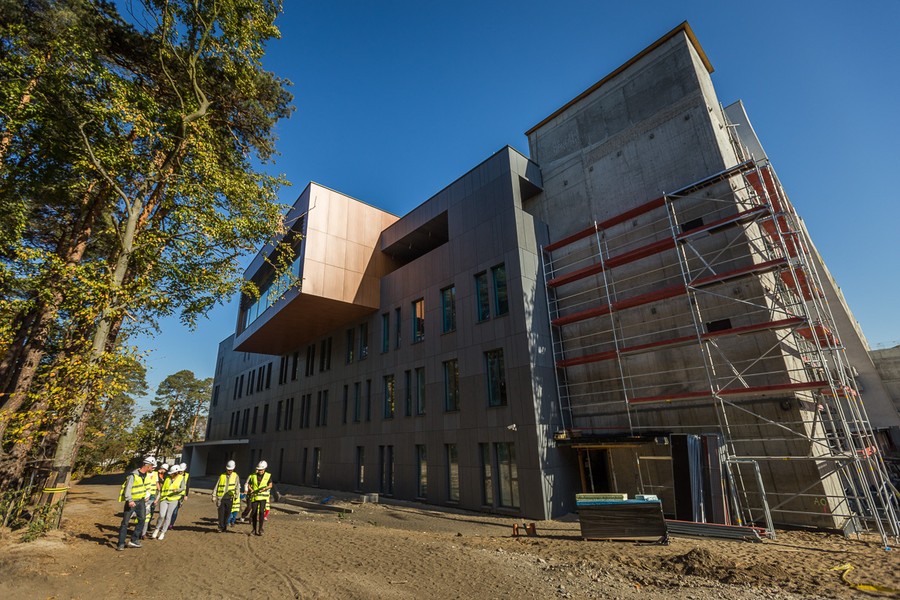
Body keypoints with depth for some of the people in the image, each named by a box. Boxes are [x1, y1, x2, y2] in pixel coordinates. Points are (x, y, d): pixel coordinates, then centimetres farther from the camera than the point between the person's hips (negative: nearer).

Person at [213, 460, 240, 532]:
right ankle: (221, 527, 10)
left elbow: (237, 487, 0)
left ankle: (225, 526, 23)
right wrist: (214, 496, 2)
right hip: (221, 498, 0)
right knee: (221, 513, -1)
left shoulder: (235, 476, 4)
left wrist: (236, 496, -9)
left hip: (230, 498, 0)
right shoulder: (222, 476, 7)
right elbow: (216, 486, 8)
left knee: (227, 513, 6)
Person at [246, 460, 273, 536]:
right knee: (254, 512, 4)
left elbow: (270, 485, -6)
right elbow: (249, 485, 9)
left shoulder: (268, 476, 0)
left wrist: (264, 488, -23)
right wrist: (251, 490, -11)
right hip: (254, 497, 2)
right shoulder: (253, 476, 6)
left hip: (263, 496, -2)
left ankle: (260, 529, -2)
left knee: (261, 512, -13)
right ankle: (254, 529, 20)